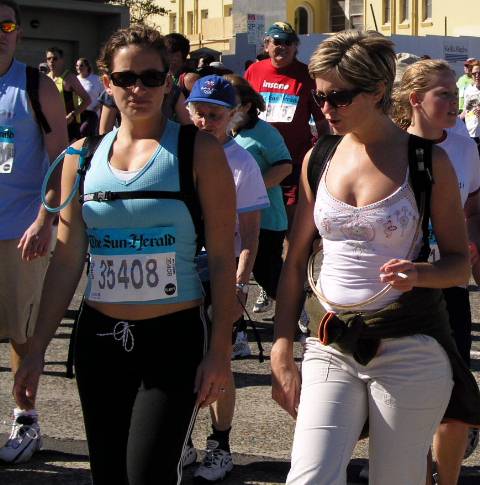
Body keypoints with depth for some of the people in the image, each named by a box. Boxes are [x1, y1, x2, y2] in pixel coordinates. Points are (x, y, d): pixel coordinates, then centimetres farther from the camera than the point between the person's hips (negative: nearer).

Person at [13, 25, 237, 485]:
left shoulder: (197, 151, -3)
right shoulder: (82, 155, 7)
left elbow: (222, 259, -4)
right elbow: (67, 259, 8)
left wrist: (219, 350, -9)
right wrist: (37, 349, 5)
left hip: (174, 338, -4)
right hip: (99, 338, 4)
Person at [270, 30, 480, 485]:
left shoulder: (428, 161, -3)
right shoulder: (318, 159, 6)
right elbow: (295, 261, 10)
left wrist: (418, 273, -19)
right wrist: (281, 355, 5)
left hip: (410, 349, -2)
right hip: (331, 347, 3)